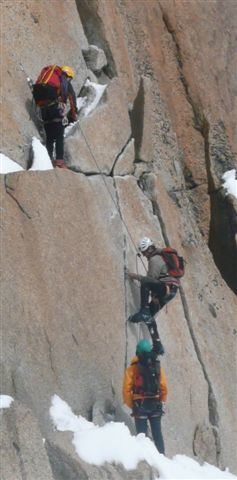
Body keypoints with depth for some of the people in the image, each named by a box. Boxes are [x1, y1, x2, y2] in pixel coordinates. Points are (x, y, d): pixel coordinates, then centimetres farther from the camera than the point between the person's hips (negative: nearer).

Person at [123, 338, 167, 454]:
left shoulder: (132, 369, -3)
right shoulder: (158, 367, 5)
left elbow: (127, 389, -7)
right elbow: (164, 388, 3)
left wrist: (131, 405, 4)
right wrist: (162, 403, 15)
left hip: (140, 405, -3)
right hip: (156, 404, 3)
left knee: (142, 434, 1)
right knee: (157, 433, 11)